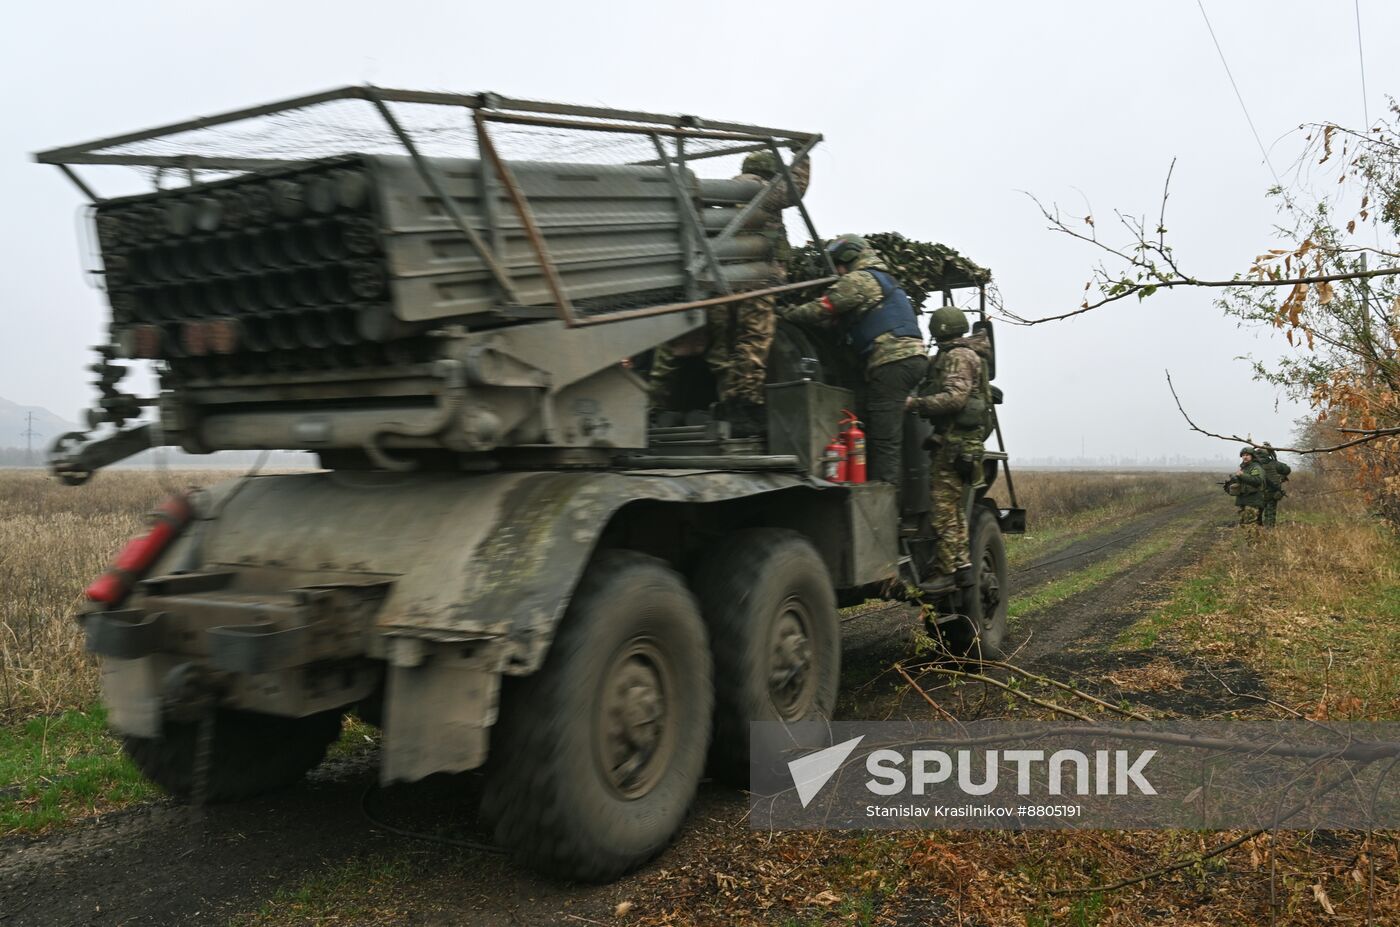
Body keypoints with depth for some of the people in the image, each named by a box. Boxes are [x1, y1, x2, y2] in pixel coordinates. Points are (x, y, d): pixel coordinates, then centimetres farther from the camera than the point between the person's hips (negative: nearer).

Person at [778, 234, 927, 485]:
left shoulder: (858, 279, -2)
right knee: (894, 438, 12)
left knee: (884, 438, -12)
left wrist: (785, 313, 9)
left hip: (892, 360, -10)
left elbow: (822, 310, -5)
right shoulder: (884, 279, 30)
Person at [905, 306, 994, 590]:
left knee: (944, 508, -9)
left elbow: (955, 397, -22)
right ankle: (963, 566, 18)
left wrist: (914, 403, -23)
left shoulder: (957, 356, -10)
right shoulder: (969, 355, 22)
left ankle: (947, 571, -6)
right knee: (953, 506, 15)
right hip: (962, 441, 11)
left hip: (954, 440, -11)